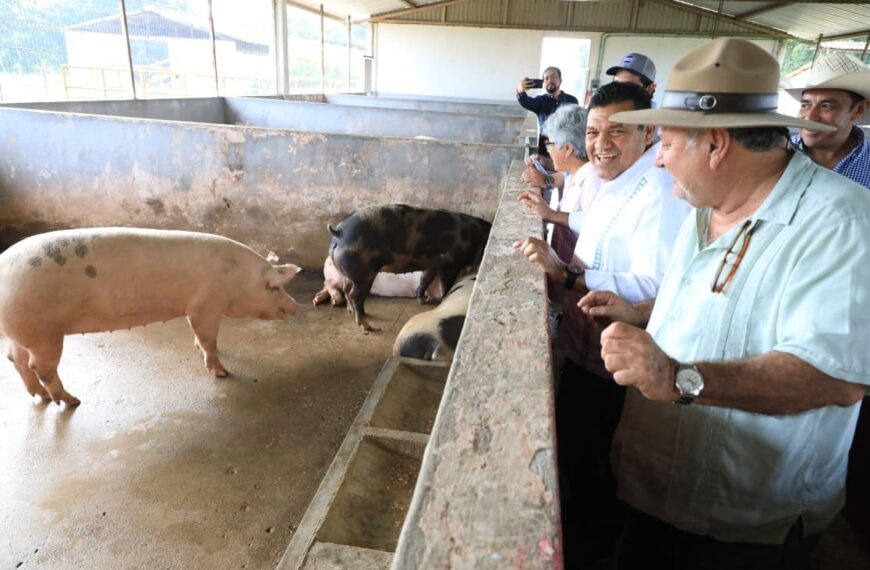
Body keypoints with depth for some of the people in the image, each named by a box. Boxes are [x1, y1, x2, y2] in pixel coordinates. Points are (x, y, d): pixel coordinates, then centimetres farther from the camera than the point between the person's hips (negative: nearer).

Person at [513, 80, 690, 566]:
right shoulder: (617, 181, 4)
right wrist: (553, 214, 19)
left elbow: (654, 286, -38)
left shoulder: (658, 193, -28)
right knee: (571, 438, 27)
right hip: (583, 340, 10)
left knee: (586, 455, 12)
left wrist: (565, 274, -40)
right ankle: (582, 520, 54)